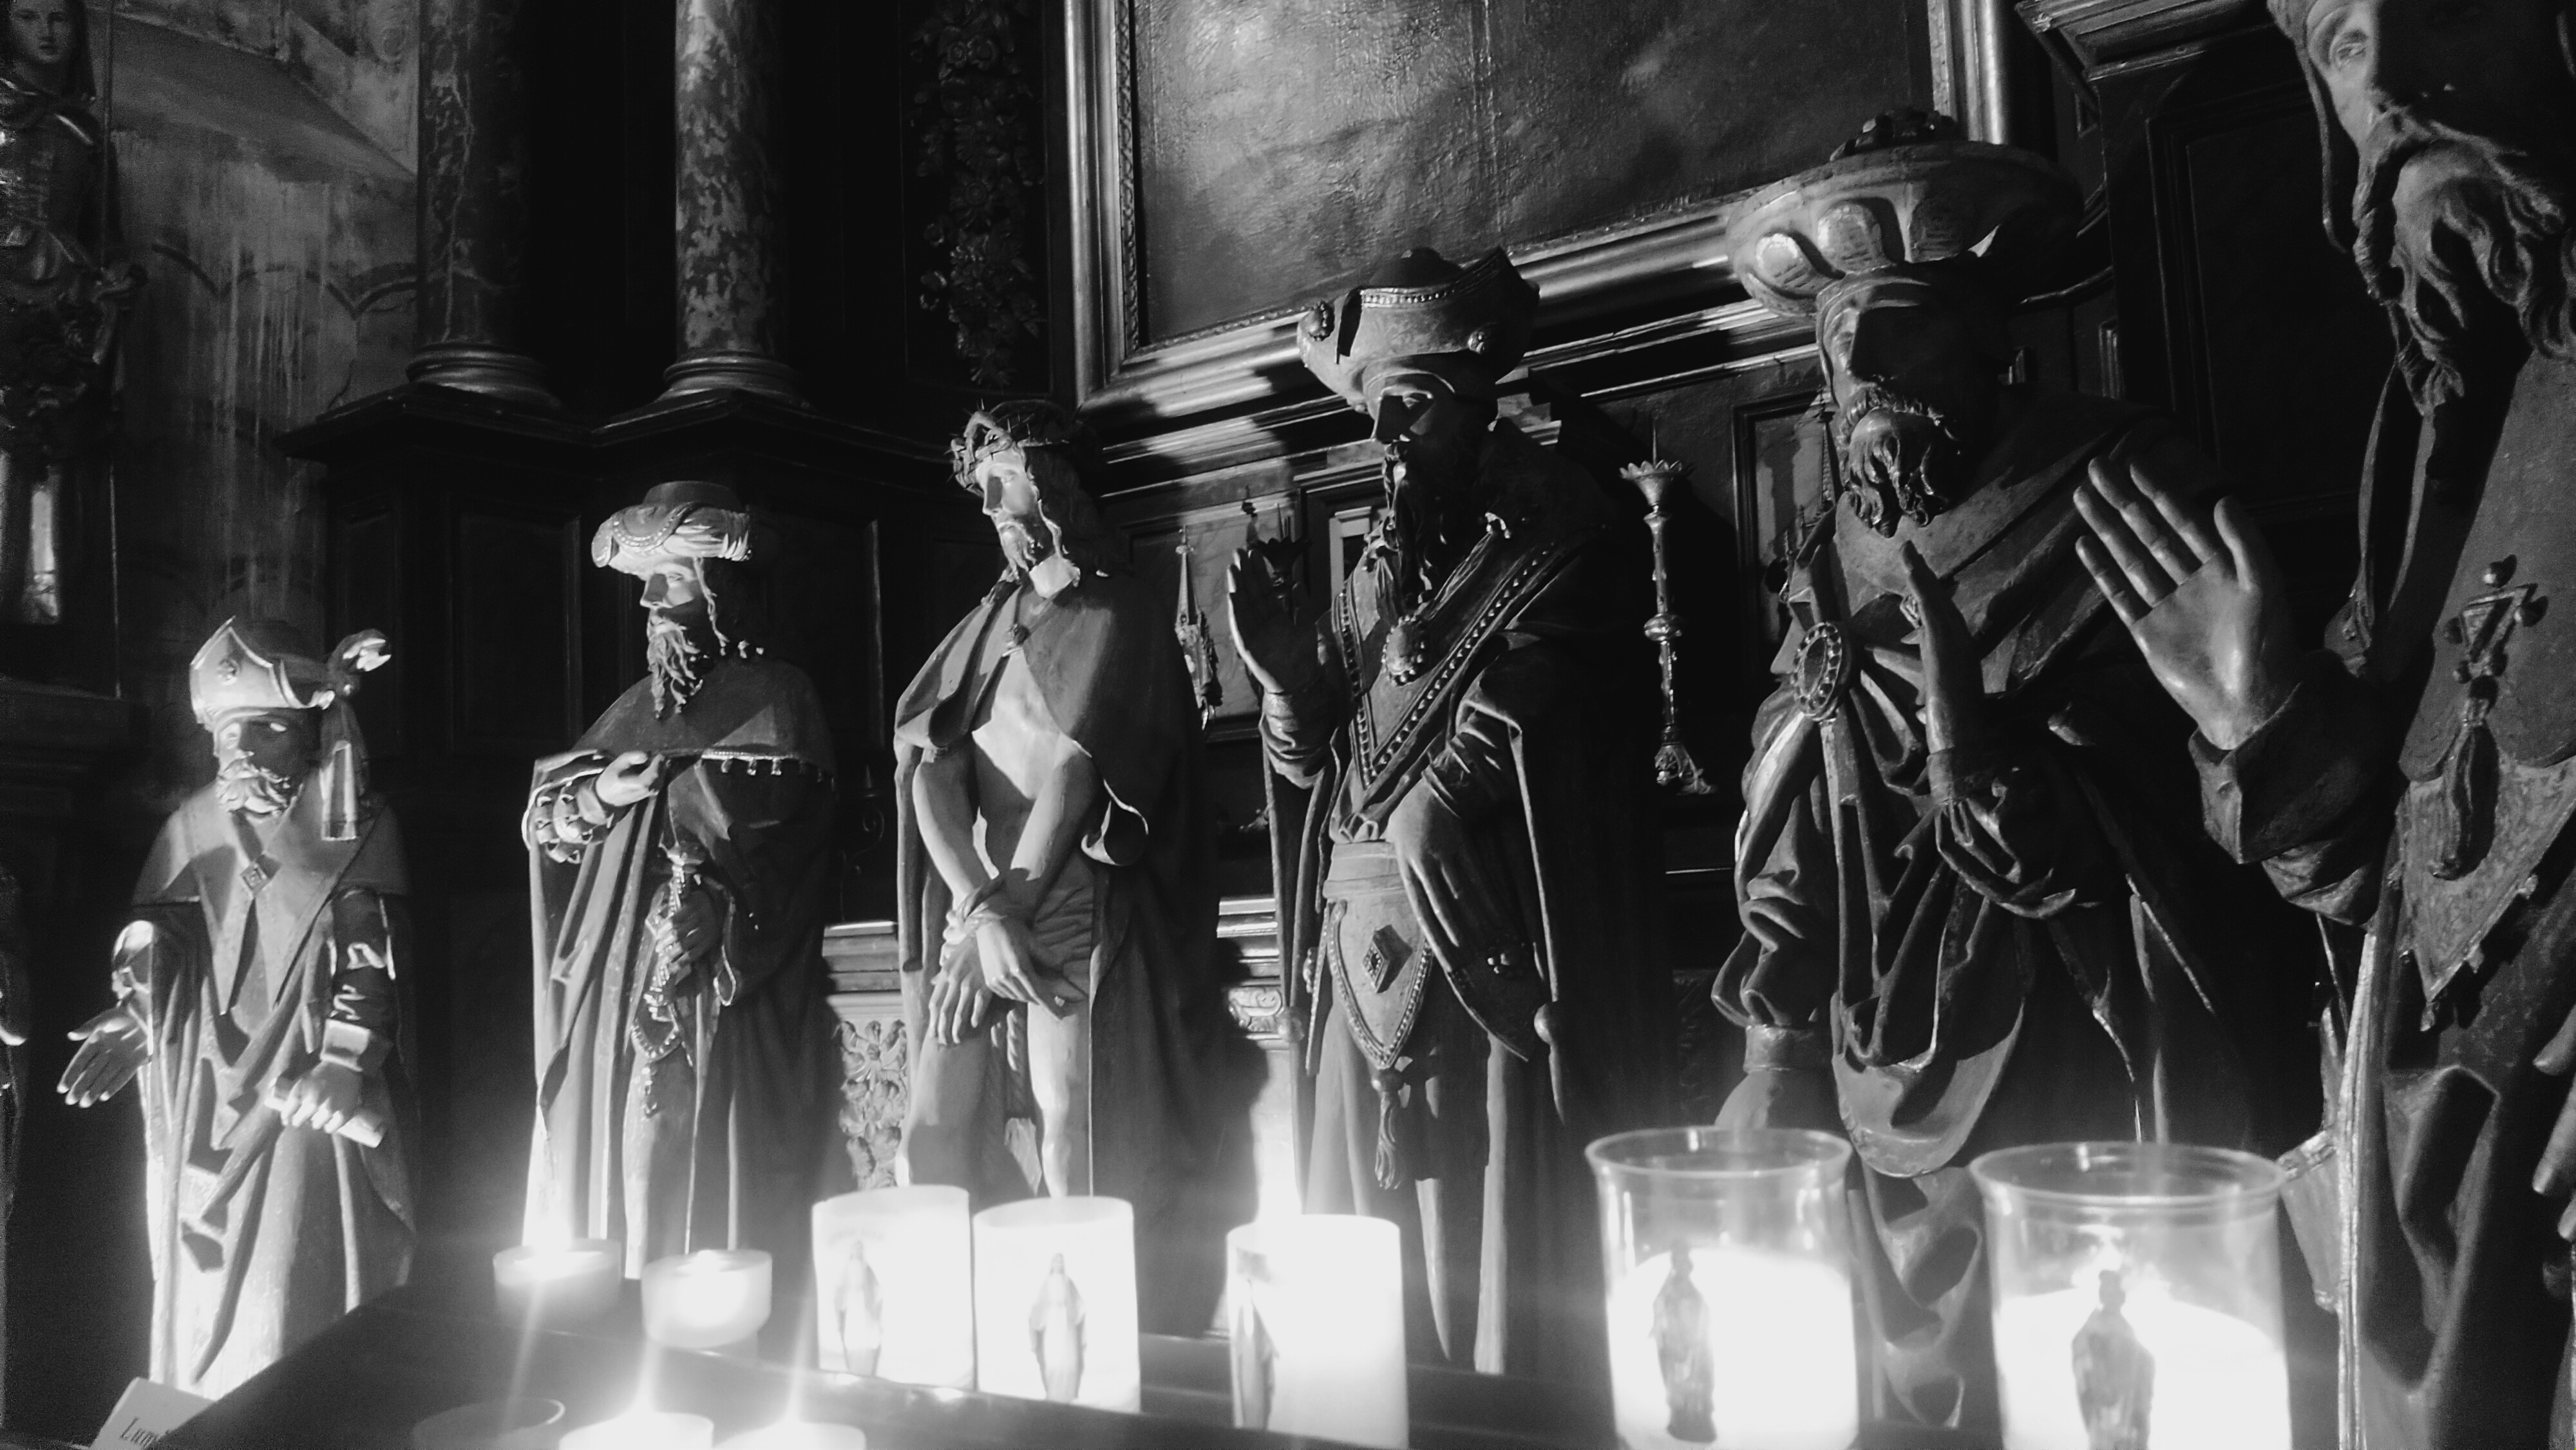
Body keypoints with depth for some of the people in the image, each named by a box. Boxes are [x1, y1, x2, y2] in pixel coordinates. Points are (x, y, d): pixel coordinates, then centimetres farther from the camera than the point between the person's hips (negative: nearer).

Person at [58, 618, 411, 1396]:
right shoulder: (194, 825, 8)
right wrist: (135, 1018, -9)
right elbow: (152, 938, 10)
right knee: (203, 1278, 12)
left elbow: (374, 955, -8)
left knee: (303, 1282, -2)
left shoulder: (354, 824, -4)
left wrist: (344, 1059, -18)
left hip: (307, 1093, -4)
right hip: (208, 1088, 4)